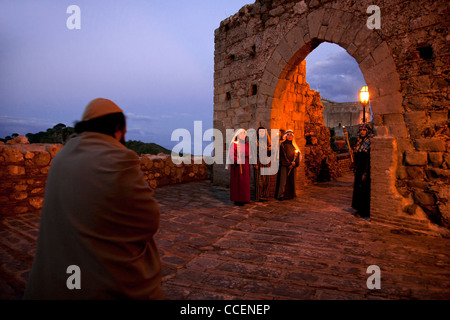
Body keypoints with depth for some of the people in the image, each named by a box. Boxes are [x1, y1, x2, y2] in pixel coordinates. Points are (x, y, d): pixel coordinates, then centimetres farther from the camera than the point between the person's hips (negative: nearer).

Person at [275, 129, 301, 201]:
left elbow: (298, 154, 9)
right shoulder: (283, 144, -2)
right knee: (283, 179, -11)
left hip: (292, 165, 6)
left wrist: (295, 163, -7)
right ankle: (281, 195, -10)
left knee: (291, 180, 7)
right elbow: (283, 155, -9)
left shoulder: (294, 145, 14)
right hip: (284, 165, -5)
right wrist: (289, 163, -12)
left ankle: (291, 194, 16)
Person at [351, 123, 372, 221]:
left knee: (364, 189, -5)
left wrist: (365, 173, -20)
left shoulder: (369, 142, -13)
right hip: (358, 169, 8)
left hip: (365, 169, -8)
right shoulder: (359, 141, 11)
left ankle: (366, 213, 4)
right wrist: (355, 169, 13)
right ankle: (360, 209, 27)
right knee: (358, 187, 14)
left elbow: (368, 158, -17)